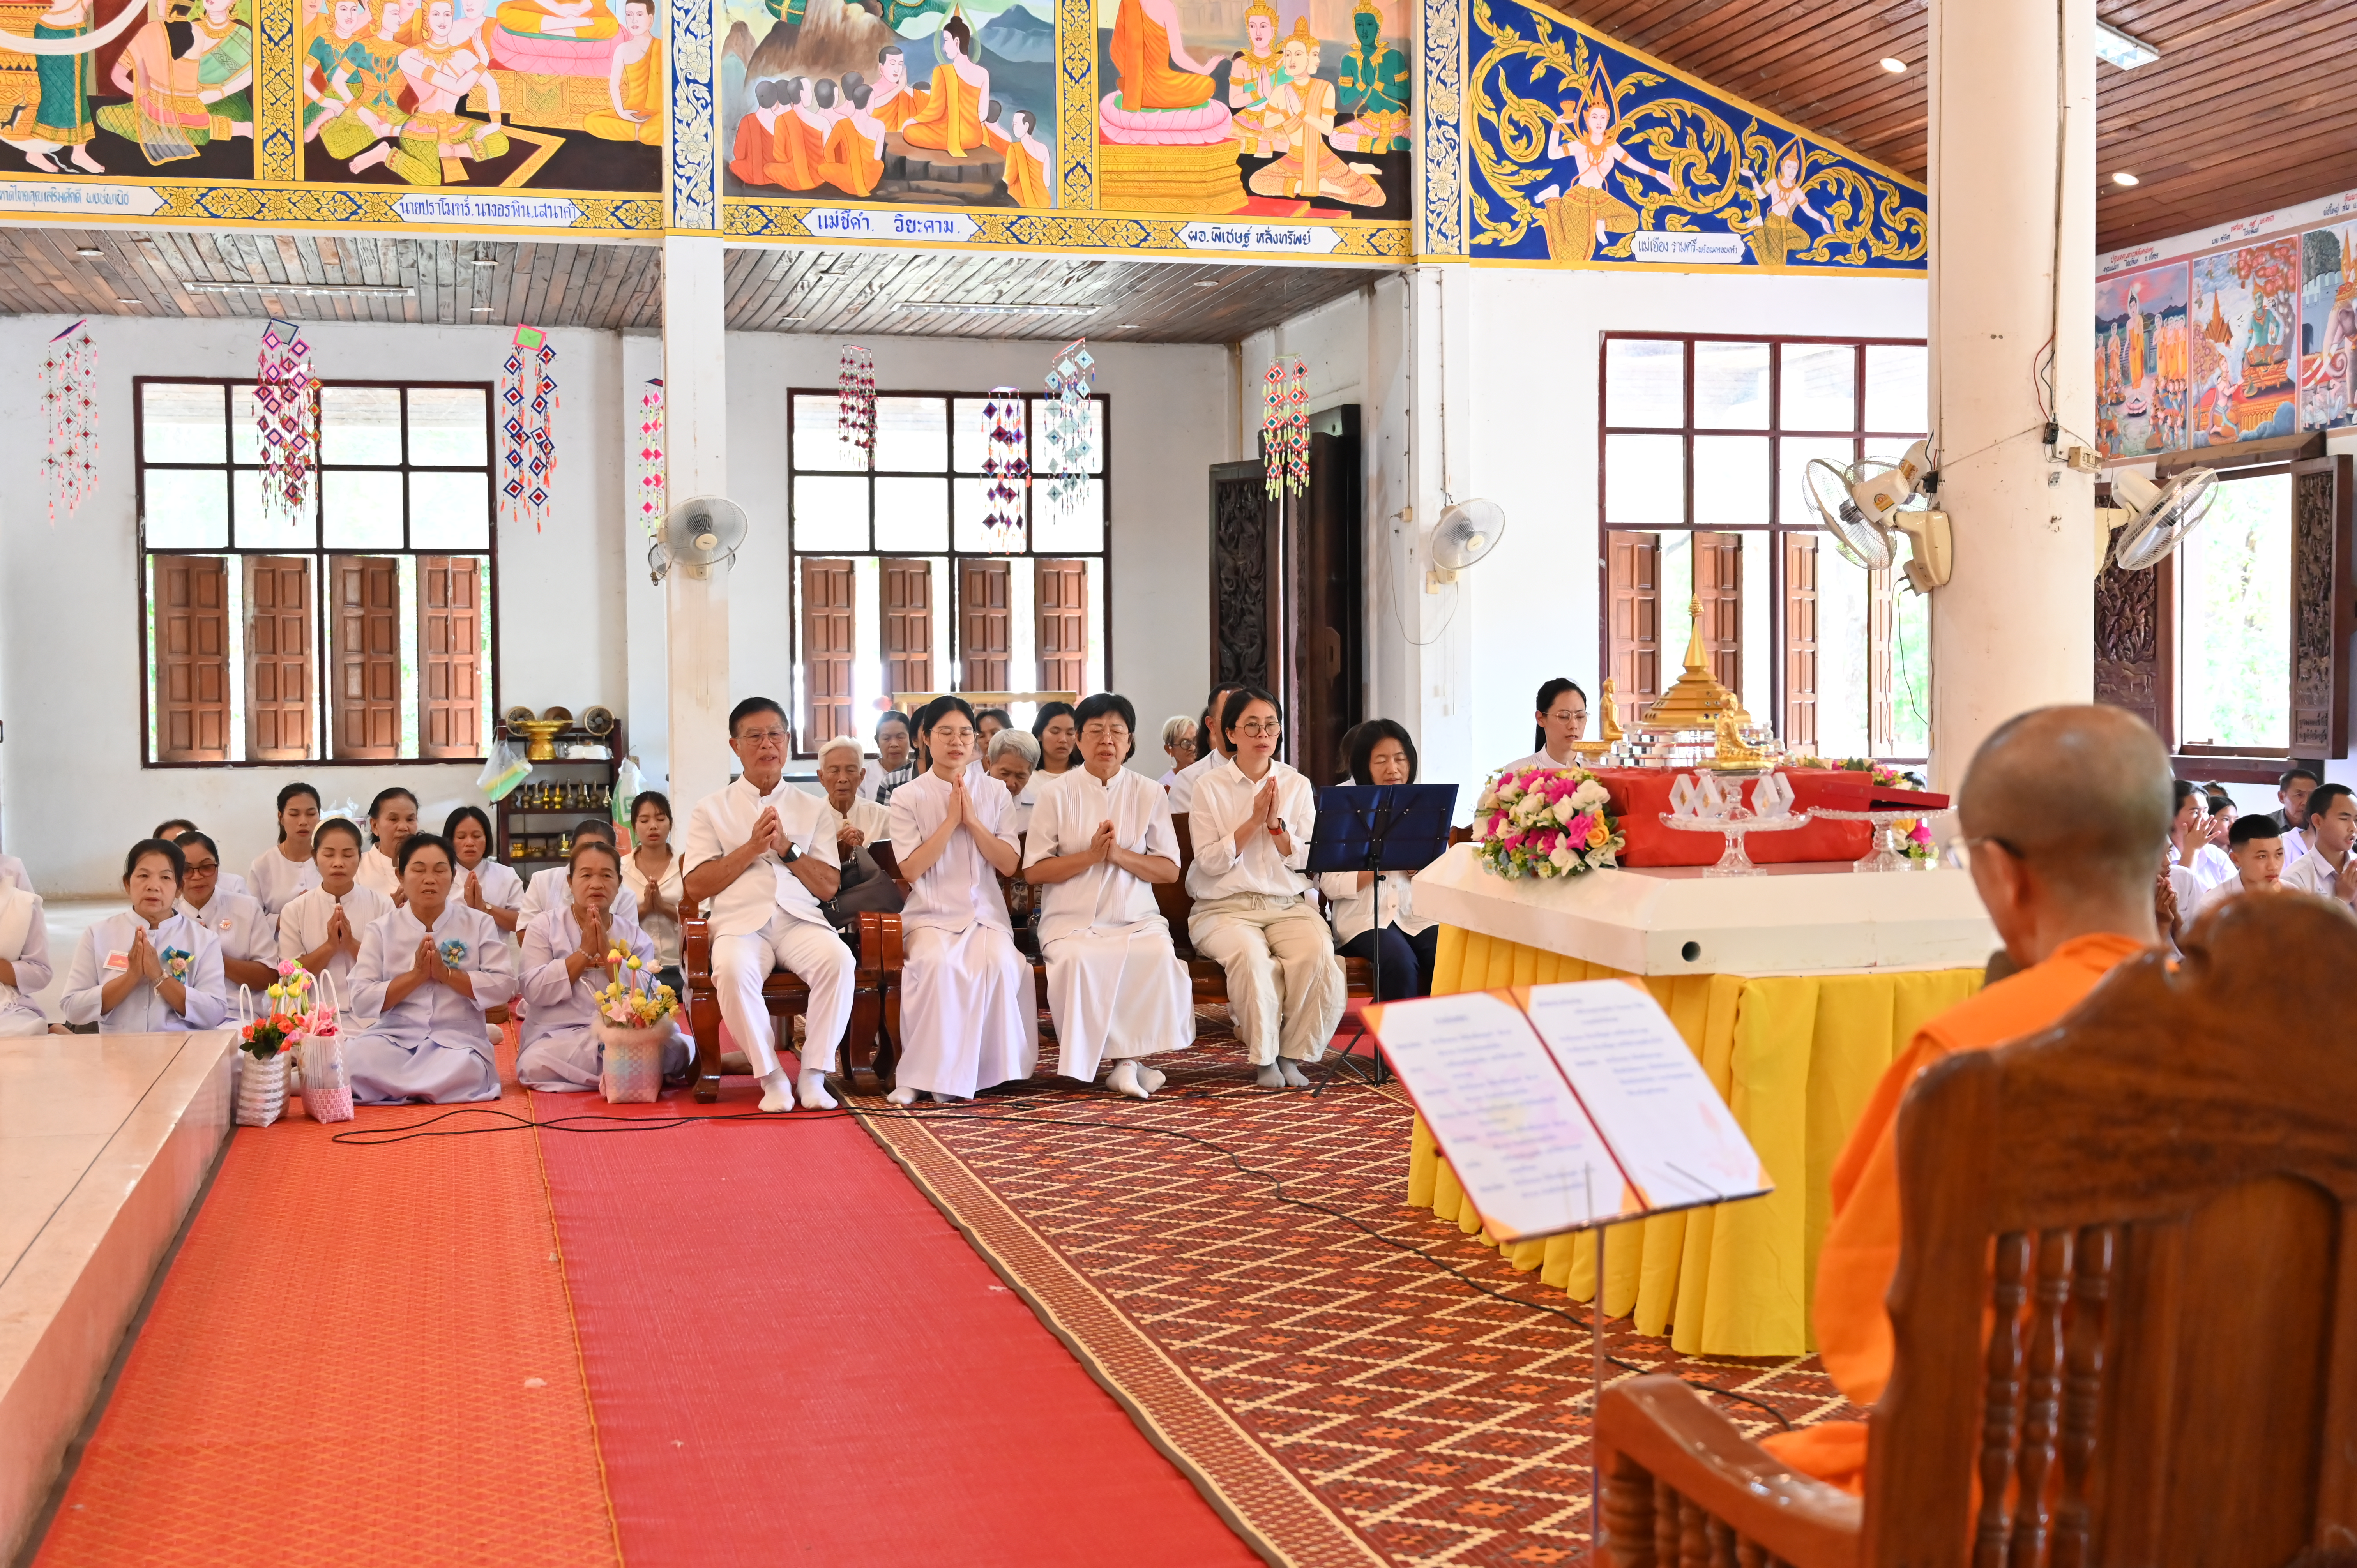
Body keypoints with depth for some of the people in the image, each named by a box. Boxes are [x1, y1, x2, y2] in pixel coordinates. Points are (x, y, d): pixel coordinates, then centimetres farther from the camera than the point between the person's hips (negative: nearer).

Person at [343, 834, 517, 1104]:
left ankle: (386, 1088, -12)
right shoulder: (381, 931, 7)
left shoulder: (479, 924, 6)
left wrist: (446, 974, -12)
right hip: (394, 1036, 1)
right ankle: (432, 1088, -16)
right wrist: (416, 976, -11)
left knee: (462, 1068, -37)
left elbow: (503, 986, -4)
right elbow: (362, 1001, -2)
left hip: (457, 1038, -1)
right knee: (353, 1056, -33)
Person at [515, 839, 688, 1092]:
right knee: (535, 1064, -35)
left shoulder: (635, 936, 11)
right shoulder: (544, 926, 6)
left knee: (675, 1049, -29)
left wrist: (607, 952, -11)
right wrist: (584, 952, -10)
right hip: (557, 1039, 0)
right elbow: (533, 991, -7)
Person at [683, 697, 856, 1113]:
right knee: (733, 970, -36)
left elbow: (830, 887, 10)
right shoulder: (712, 809, 15)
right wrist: (752, 848, -4)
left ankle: (814, 1074, -21)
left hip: (801, 921, 1)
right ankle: (771, 1077, -21)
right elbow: (695, 887, 4)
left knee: (838, 959, -32)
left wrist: (786, 848, -4)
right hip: (740, 923, -1)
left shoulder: (813, 809, 19)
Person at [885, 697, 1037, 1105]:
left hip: (985, 914, 2)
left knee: (1000, 963, -31)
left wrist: (972, 819, -6)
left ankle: (985, 1071, -19)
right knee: (939, 964, -35)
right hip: (931, 915, -2)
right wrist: (951, 819, -8)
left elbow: (1009, 865, 3)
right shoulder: (908, 797, 5)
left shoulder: (995, 795, 12)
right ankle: (930, 1074, -23)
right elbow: (911, 869, -5)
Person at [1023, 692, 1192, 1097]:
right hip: (1073, 922, -1)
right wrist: (1091, 855, -11)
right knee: (1078, 959, -34)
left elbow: (1170, 870, 6)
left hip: (1136, 920, 1)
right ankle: (1127, 1063, -20)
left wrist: (1119, 855, -10)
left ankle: (1127, 1060, -20)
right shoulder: (1057, 794, 6)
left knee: (1159, 956, -32)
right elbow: (1033, 871, 1)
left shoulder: (1150, 795, 11)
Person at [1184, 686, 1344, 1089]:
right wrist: (1254, 821, -13)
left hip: (1289, 905, 3)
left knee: (1318, 954, -29)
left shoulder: (1297, 786, 11)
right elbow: (1210, 862, -7)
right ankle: (1264, 1058, -16)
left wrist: (1276, 824, -11)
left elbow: (1307, 860, 3)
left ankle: (1292, 1054, -12)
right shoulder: (1210, 788, 3)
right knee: (1251, 955, -35)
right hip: (1226, 908, -2)